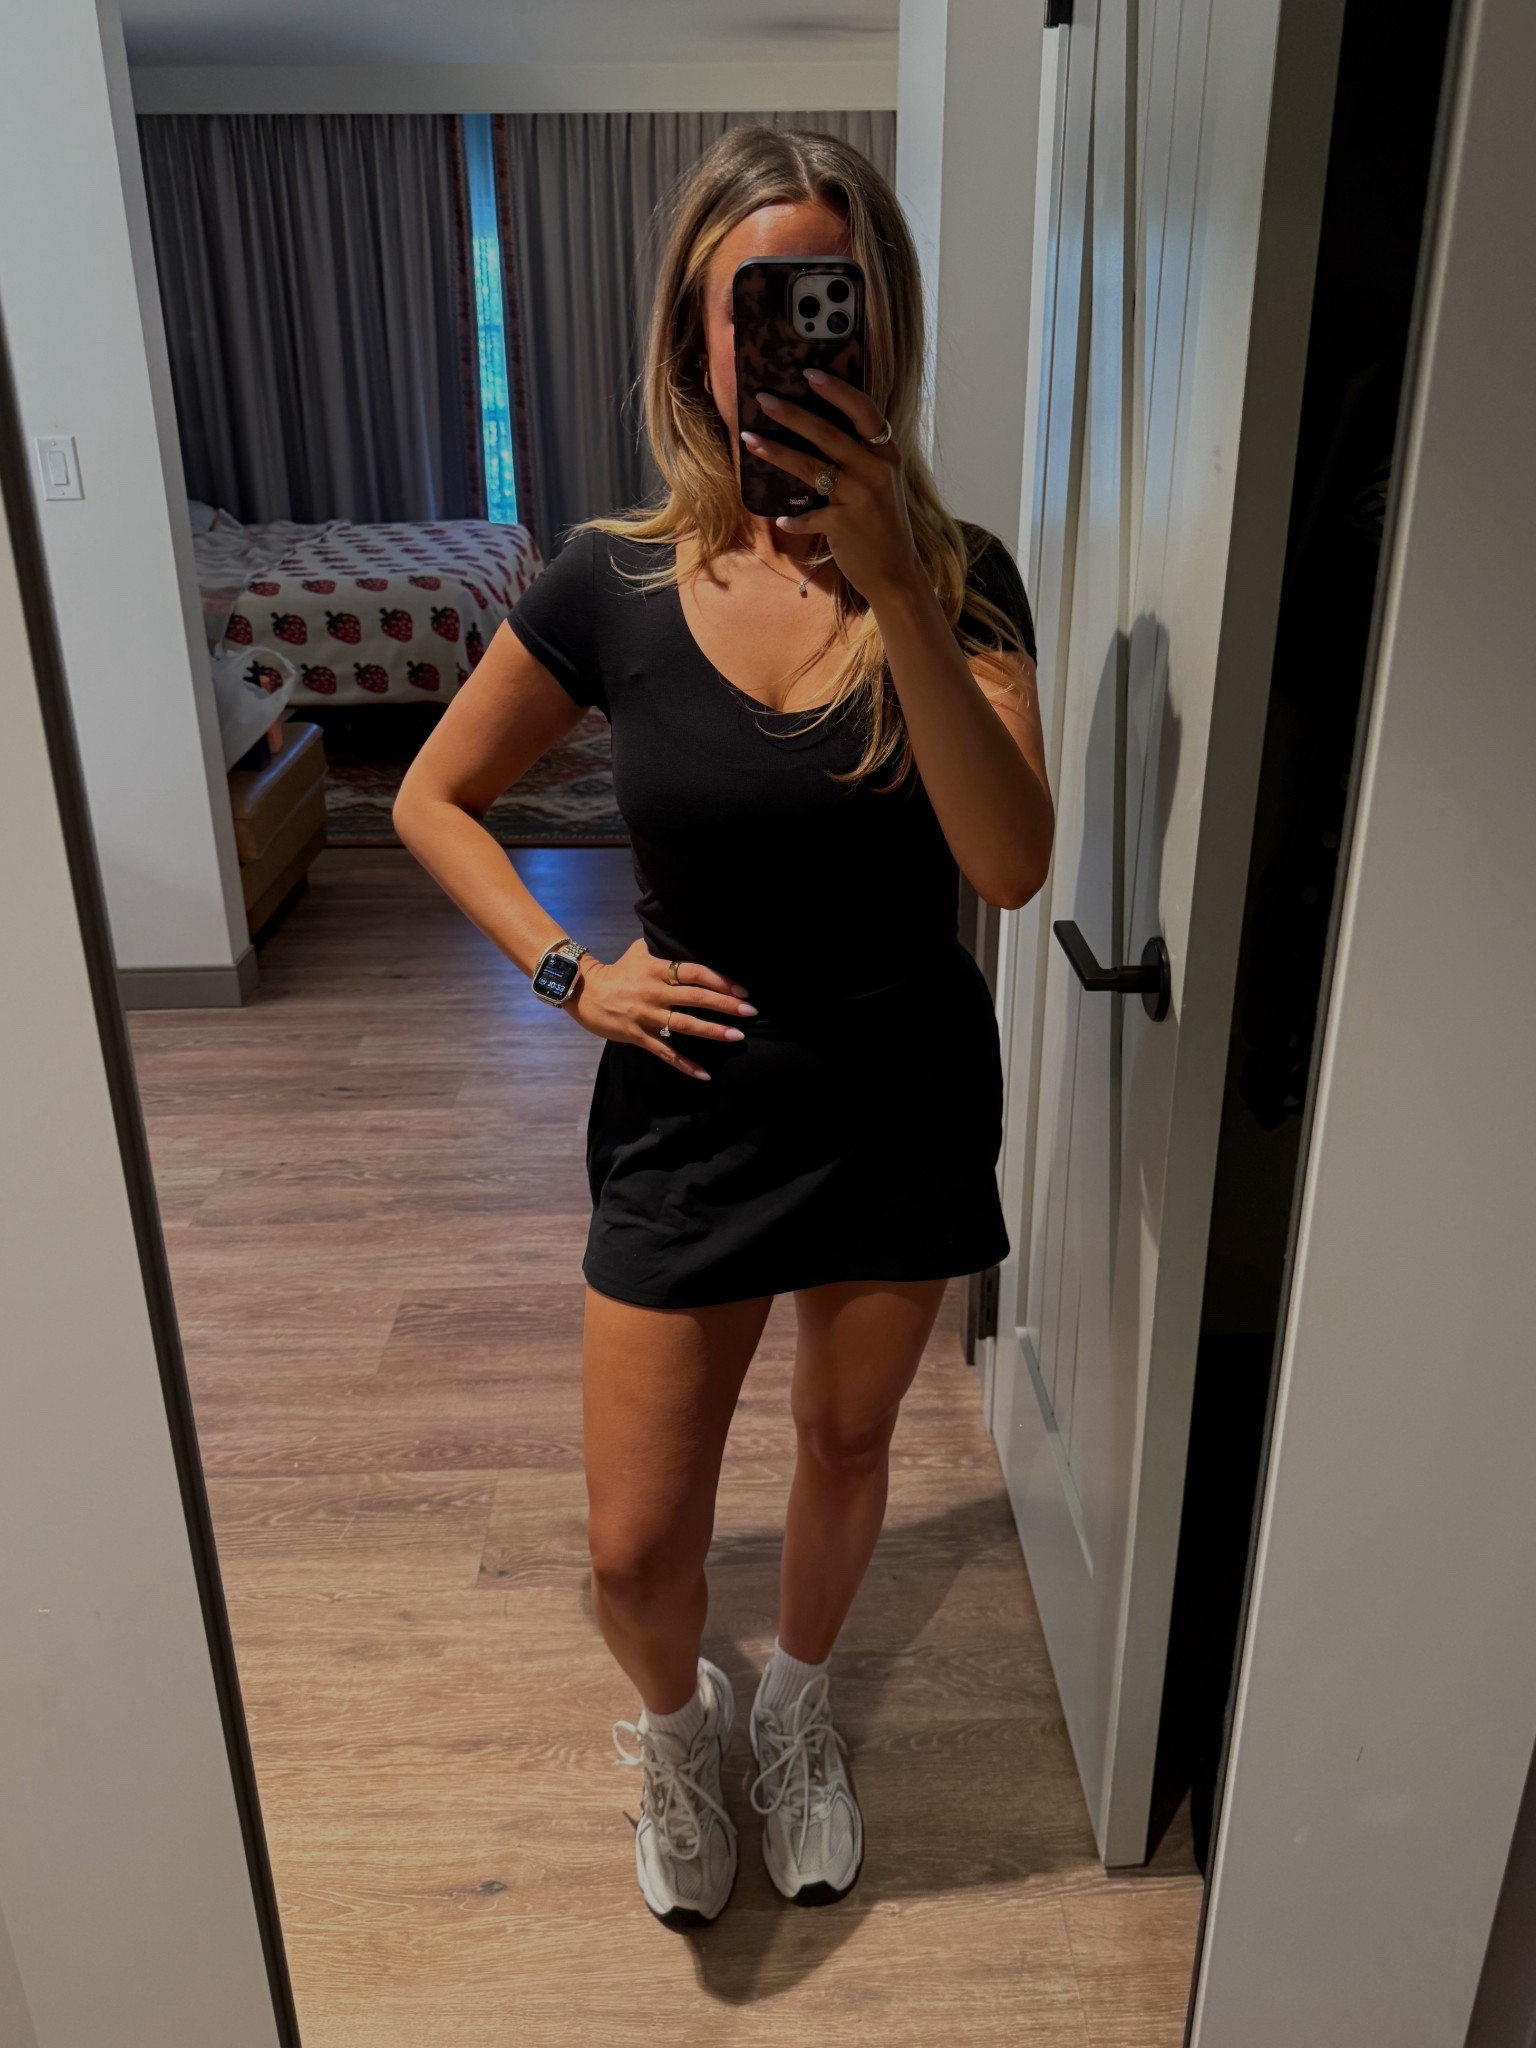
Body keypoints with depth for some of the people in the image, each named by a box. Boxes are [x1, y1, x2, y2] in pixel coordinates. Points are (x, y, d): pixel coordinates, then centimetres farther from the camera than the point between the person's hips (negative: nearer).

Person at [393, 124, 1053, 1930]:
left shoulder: (958, 577, -10)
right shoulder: (613, 585, -9)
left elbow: (1012, 865, -24)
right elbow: (435, 798, 4)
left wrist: (895, 591, -33)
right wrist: (566, 971, -8)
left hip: (904, 1105, 1)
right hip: (691, 1106, 0)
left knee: (846, 1445, 22)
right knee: (636, 1545, 7)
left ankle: (795, 1709, 54)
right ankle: (677, 1725, 44)